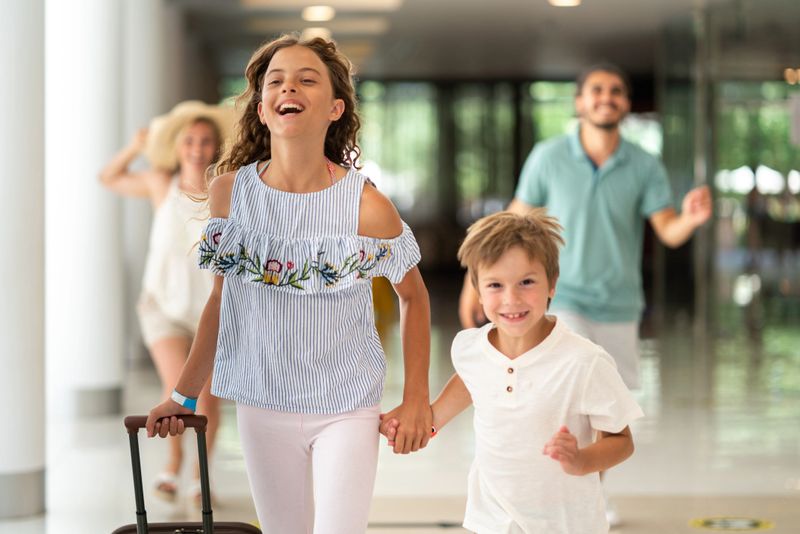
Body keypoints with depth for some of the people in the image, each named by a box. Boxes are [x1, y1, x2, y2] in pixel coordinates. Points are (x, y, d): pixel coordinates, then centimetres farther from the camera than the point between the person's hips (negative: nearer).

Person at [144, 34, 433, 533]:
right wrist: (185, 394, 11)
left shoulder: (366, 206, -14)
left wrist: (416, 400, -2)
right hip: (262, 406, 3)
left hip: (347, 409, -2)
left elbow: (413, 295, 2)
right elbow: (222, 298, 7)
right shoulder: (230, 190, -6)